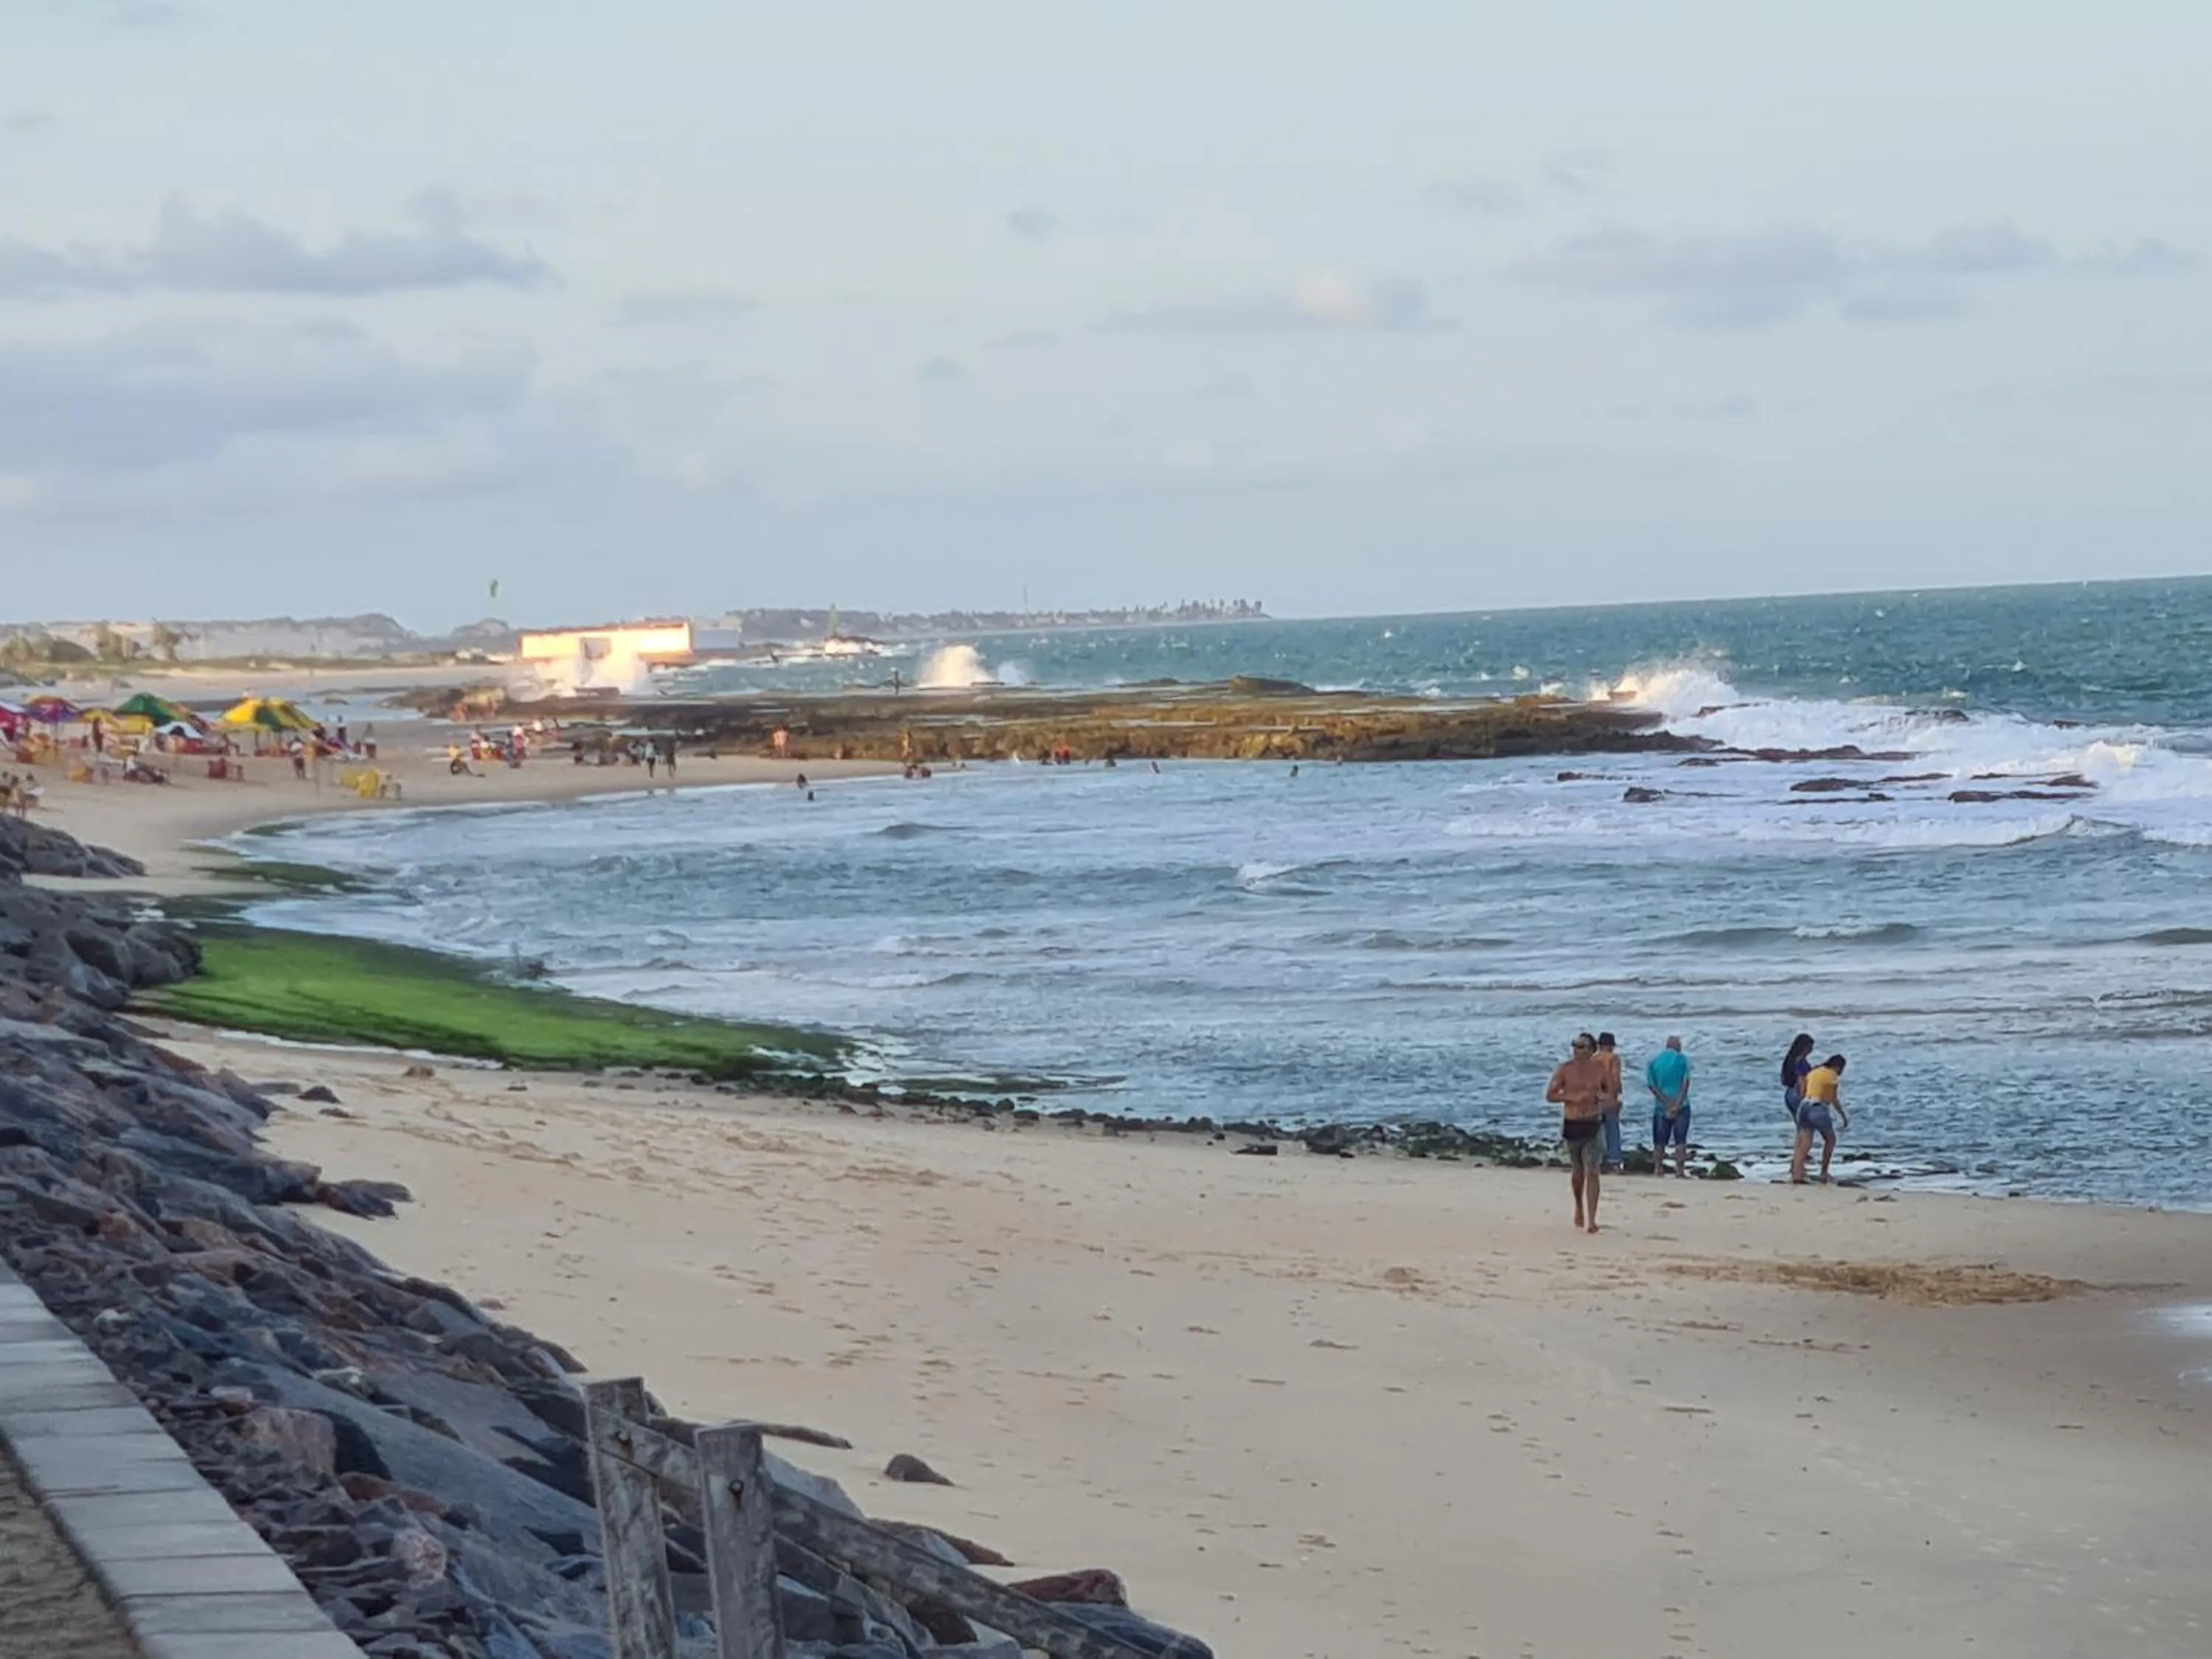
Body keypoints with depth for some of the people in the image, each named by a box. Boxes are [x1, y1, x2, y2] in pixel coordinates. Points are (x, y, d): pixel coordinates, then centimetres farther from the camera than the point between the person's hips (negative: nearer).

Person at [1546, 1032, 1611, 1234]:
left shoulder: (1599, 1069, 2)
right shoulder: (1565, 1070, -4)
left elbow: (1609, 1090, 17)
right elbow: (1550, 1095, -3)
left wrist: (1603, 1096, -7)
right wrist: (1572, 1098, -18)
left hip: (1594, 1124, 0)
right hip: (1572, 1124, 0)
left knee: (1592, 1171, -9)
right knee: (1577, 1172, 12)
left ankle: (1591, 1220, -10)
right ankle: (1579, 1207, 40)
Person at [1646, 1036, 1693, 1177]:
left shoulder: (1654, 1061, 5)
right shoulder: (1682, 1059, -2)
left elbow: (1651, 1084, -2)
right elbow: (1686, 1083, -10)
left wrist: (1666, 1102, -7)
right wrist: (1677, 1104, -11)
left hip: (1661, 1106, 2)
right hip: (1681, 1105, -2)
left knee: (1660, 1140, 10)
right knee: (1681, 1139, 1)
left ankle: (1657, 1169, 6)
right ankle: (1680, 1170, -5)